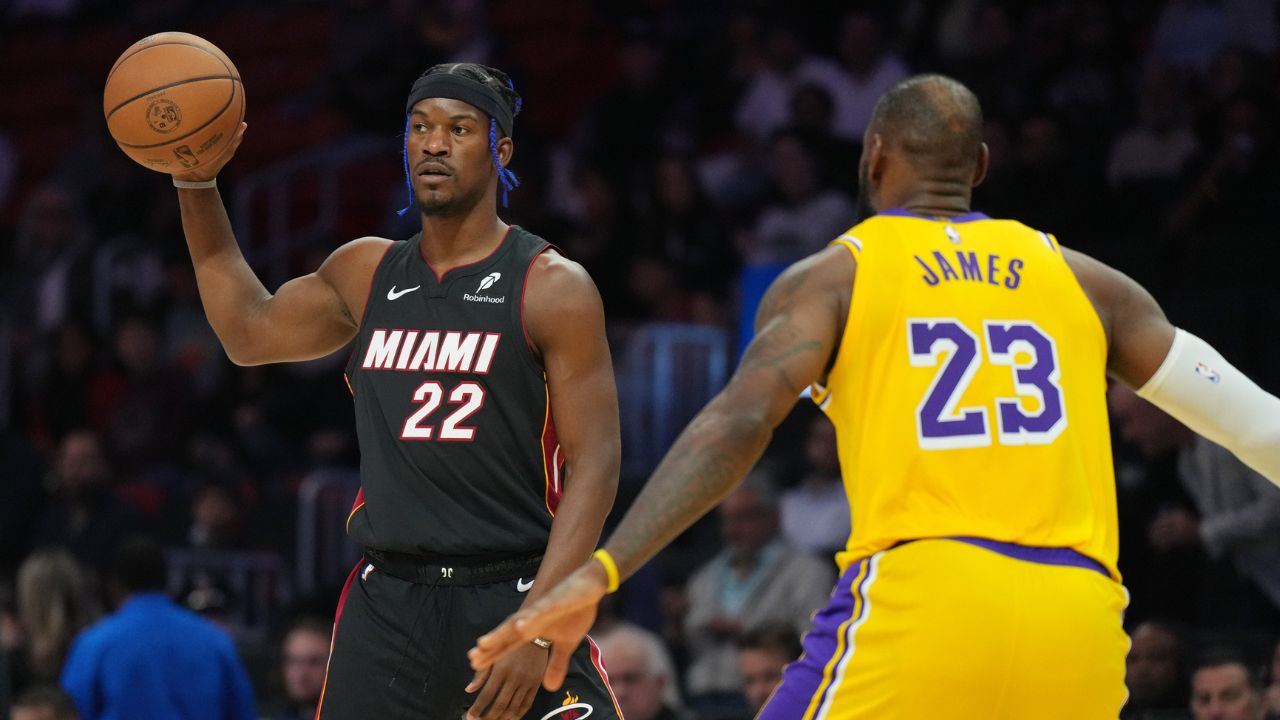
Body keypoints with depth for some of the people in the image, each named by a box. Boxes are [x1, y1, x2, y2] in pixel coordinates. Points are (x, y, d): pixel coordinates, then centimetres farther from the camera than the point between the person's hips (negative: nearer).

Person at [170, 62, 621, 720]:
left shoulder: (553, 288, -4)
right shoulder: (367, 274, 13)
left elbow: (594, 463, -9)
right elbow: (249, 331, 29)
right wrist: (197, 181, 18)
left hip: (513, 592, -4)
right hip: (388, 602, 4)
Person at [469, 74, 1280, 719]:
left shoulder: (832, 277, 12)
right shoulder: (1081, 279, 21)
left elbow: (738, 423, -6)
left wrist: (598, 572, -13)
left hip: (923, 596, -4)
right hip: (1078, 625, 4)